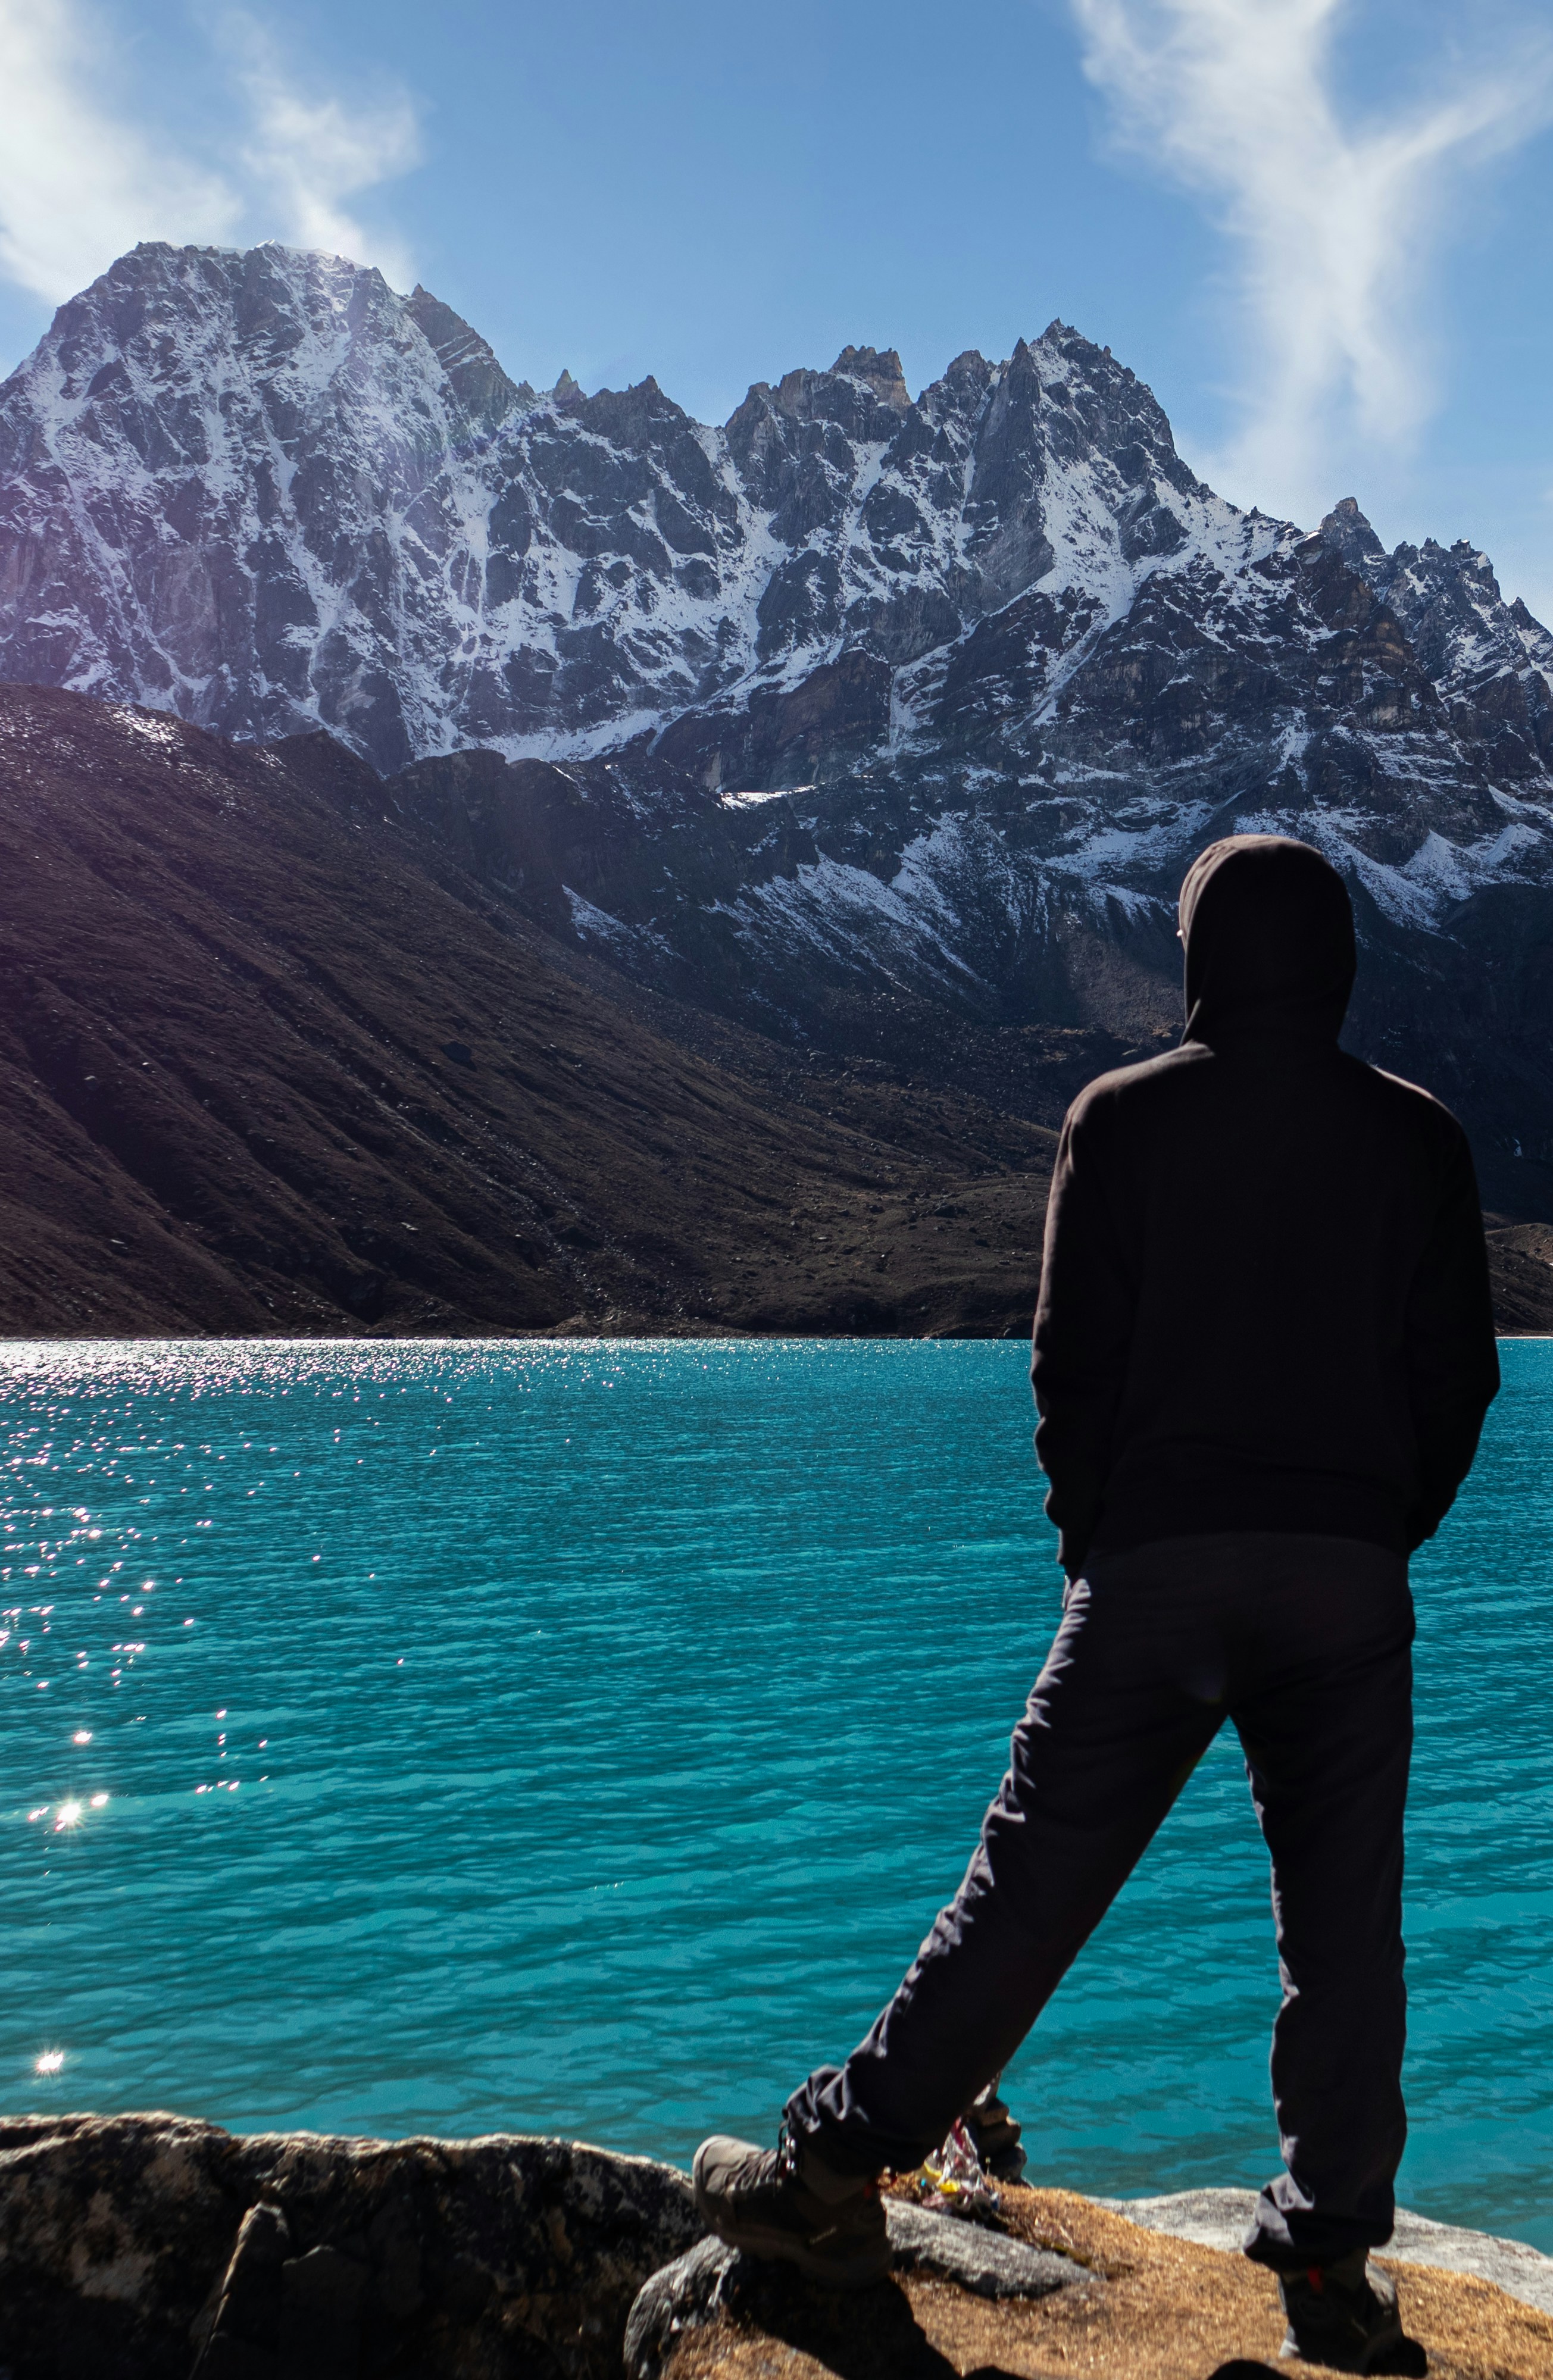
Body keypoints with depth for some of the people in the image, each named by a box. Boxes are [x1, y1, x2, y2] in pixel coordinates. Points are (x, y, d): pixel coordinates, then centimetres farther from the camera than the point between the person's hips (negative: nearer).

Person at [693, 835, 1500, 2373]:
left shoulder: (1124, 1119, -1)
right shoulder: (1417, 1138, 6)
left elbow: (1073, 1357, -2)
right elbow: (1457, 1376, 6)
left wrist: (1095, 1536, 9)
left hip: (1159, 1564, -2)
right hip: (1349, 1580, 2)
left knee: (1031, 1881, 3)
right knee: (1345, 1924, 10)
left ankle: (836, 2172, 9)